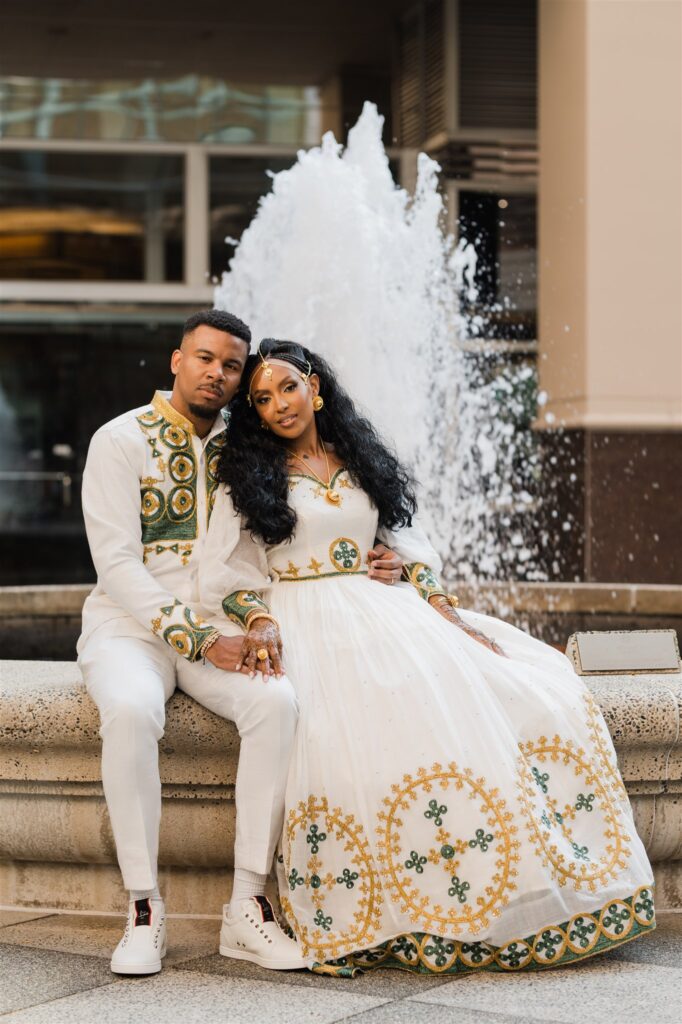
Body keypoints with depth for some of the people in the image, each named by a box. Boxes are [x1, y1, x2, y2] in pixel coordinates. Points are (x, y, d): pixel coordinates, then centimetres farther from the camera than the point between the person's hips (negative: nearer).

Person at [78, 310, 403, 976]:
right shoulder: (121, 441, -4)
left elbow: (249, 551, 11)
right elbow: (117, 563, -12)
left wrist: (260, 620, -12)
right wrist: (199, 640, -20)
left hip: (216, 628, 4)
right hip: (130, 624, -3)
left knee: (277, 702, -28)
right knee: (131, 710, -37)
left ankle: (247, 907, -24)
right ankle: (143, 909, -26)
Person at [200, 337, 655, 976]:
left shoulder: (363, 463, 20)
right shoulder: (246, 476, 8)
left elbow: (409, 546, 14)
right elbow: (219, 578, 1)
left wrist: (448, 613, 0)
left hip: (383, 611, 5)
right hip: (305, 624, -4)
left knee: (535, 687, -17)